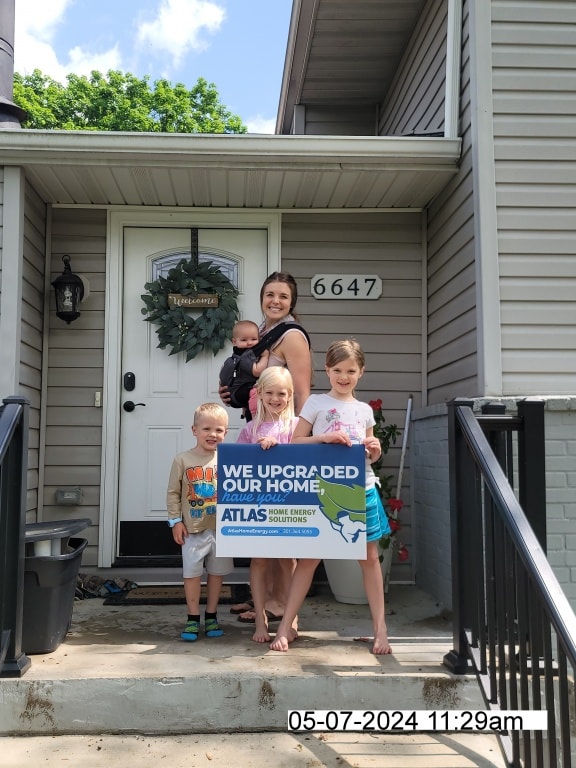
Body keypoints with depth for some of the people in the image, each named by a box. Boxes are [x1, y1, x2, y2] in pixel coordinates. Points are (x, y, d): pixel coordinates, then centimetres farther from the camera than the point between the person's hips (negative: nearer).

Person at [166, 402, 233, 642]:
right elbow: (173, 492, 0)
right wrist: (176, 521, -4)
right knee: (192, 573, 4)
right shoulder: (183, 460, -4)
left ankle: (211, 617, 26)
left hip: (221, 528, 2)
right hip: (193, 529, -1)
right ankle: (193, 619, 18)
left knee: (217, 573, 12)